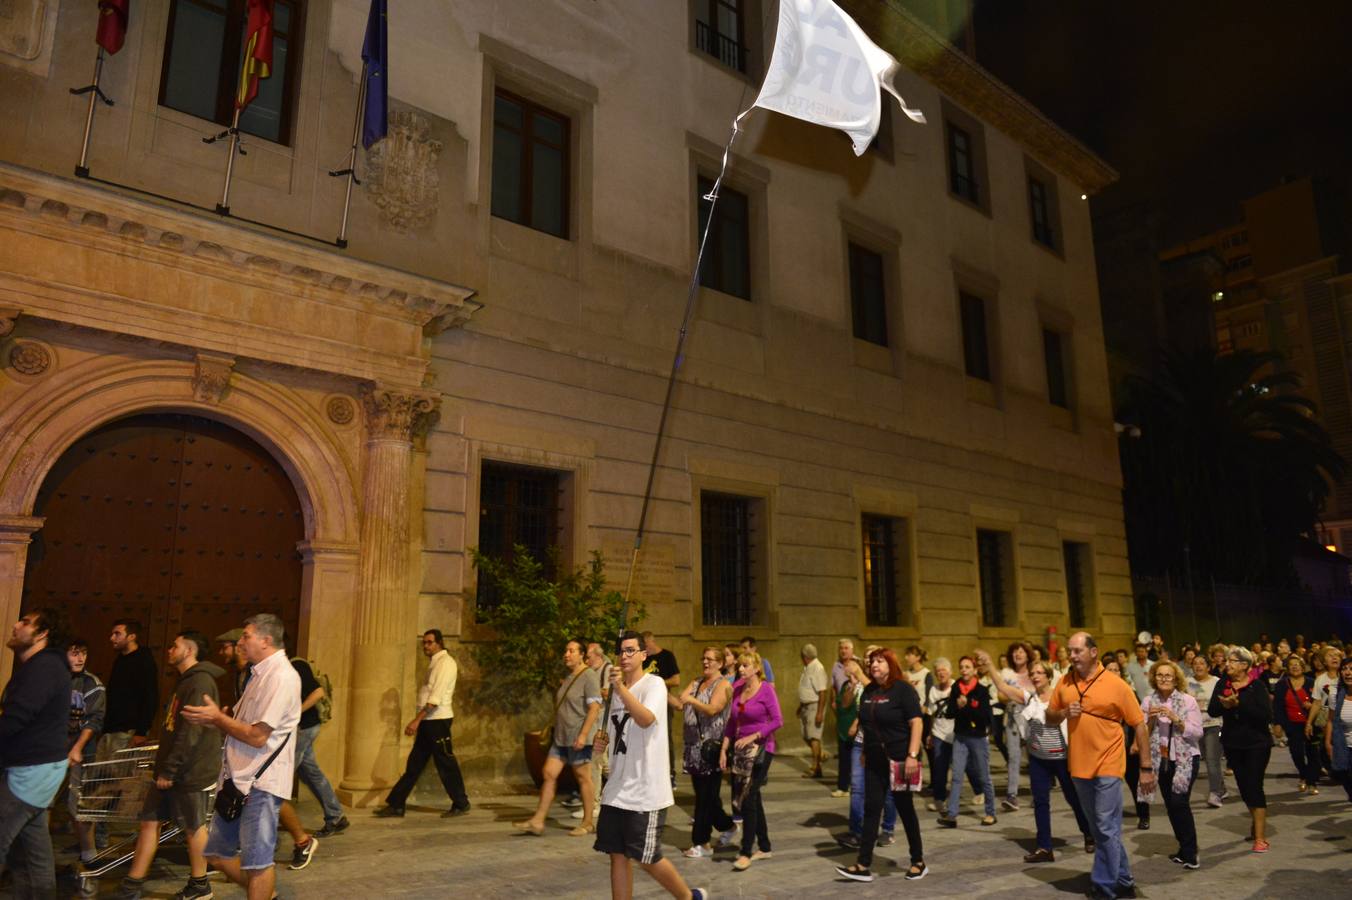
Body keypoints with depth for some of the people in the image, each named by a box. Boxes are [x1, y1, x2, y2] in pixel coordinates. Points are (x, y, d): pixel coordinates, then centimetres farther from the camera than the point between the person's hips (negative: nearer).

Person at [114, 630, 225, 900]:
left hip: (191, 772, -9)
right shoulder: (186, 681, 14)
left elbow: (191, 732, -23)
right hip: (172, 770, 9)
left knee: (193, 827, 5)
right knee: (149, 822, 10)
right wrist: (162, 765, 21)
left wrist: (169, 770, -20)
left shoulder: (200, 681, -19)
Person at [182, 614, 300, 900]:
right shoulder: (260, 673, 16)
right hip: (238, 779, 10)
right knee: (217, 852, 16)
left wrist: (217, 717, -8)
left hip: (260, 783, -10)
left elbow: (257, 736, -20)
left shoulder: (281, 677, -18)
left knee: (257, 861, 0)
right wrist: (213, 718, 2)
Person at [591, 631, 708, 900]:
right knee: (618, 855, 8)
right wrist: (601, 741, 2)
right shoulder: (616, 690, 11)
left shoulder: (654, 684, -11)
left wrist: (621, 688, -40)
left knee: (646, 858, 1)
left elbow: (646, 719, -30)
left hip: (646, 790, -7)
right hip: (617, 788, 7)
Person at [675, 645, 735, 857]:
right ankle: (726, 826, 30)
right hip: (694, 746, 7)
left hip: (712, 746, -7)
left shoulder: (723, 685, -4)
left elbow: (712, 709, -19)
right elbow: (680, 703, 4)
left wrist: (692, 700, -35)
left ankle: (702, 843, 4)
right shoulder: (695, 683, 16)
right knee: (703, 794, 11)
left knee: (707, 795, -4)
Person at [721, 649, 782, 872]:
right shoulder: (737, 689, 6)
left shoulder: (766, 689, -11)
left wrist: (752, 737, -17)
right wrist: (724, 749, 5)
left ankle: (746, 852, -1)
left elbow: (777, 721, -15)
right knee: (752, 798, 12)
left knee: (749, 798, -9)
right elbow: (732, 722, 9)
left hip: (760, 749, -6)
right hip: (741, 749, 6)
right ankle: (764, 847, 25)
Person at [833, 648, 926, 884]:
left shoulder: (903, 689, -11)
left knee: (905, 809, 6)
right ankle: (863, 866, 4)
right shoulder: (868, 691, 8)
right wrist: (865, 752, 16)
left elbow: (917, 723, -17)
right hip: (875, 761, 6)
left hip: (898, 760, -6)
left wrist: (912, 755, -23)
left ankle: (919, 863, 22)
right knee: (871, 810, 3)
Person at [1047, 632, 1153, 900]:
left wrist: (1146, 767, -6)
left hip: (1107, 766, -5)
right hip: (1079, 766, 5)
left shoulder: (1116, 685, -10)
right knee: (1099, 828, 16)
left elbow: (1138, 725, -5)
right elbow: (1049, 718, 11)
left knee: (1106, 829, -3)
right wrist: (1064, 712, -11)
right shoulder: (1064, 682, 2)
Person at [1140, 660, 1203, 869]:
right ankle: (1185, 848, 24)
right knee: (1170, 805, 8)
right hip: (1161, 759, 4)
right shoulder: (1148, 702, 2)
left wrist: (1175, 719, -21)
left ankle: (1190, 853, 1)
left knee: (1179, 802, -12)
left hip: (1185, 758, -4)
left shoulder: (1188, 700, -5)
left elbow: (1197, 733, -9)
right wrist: (1151, 719, -14)